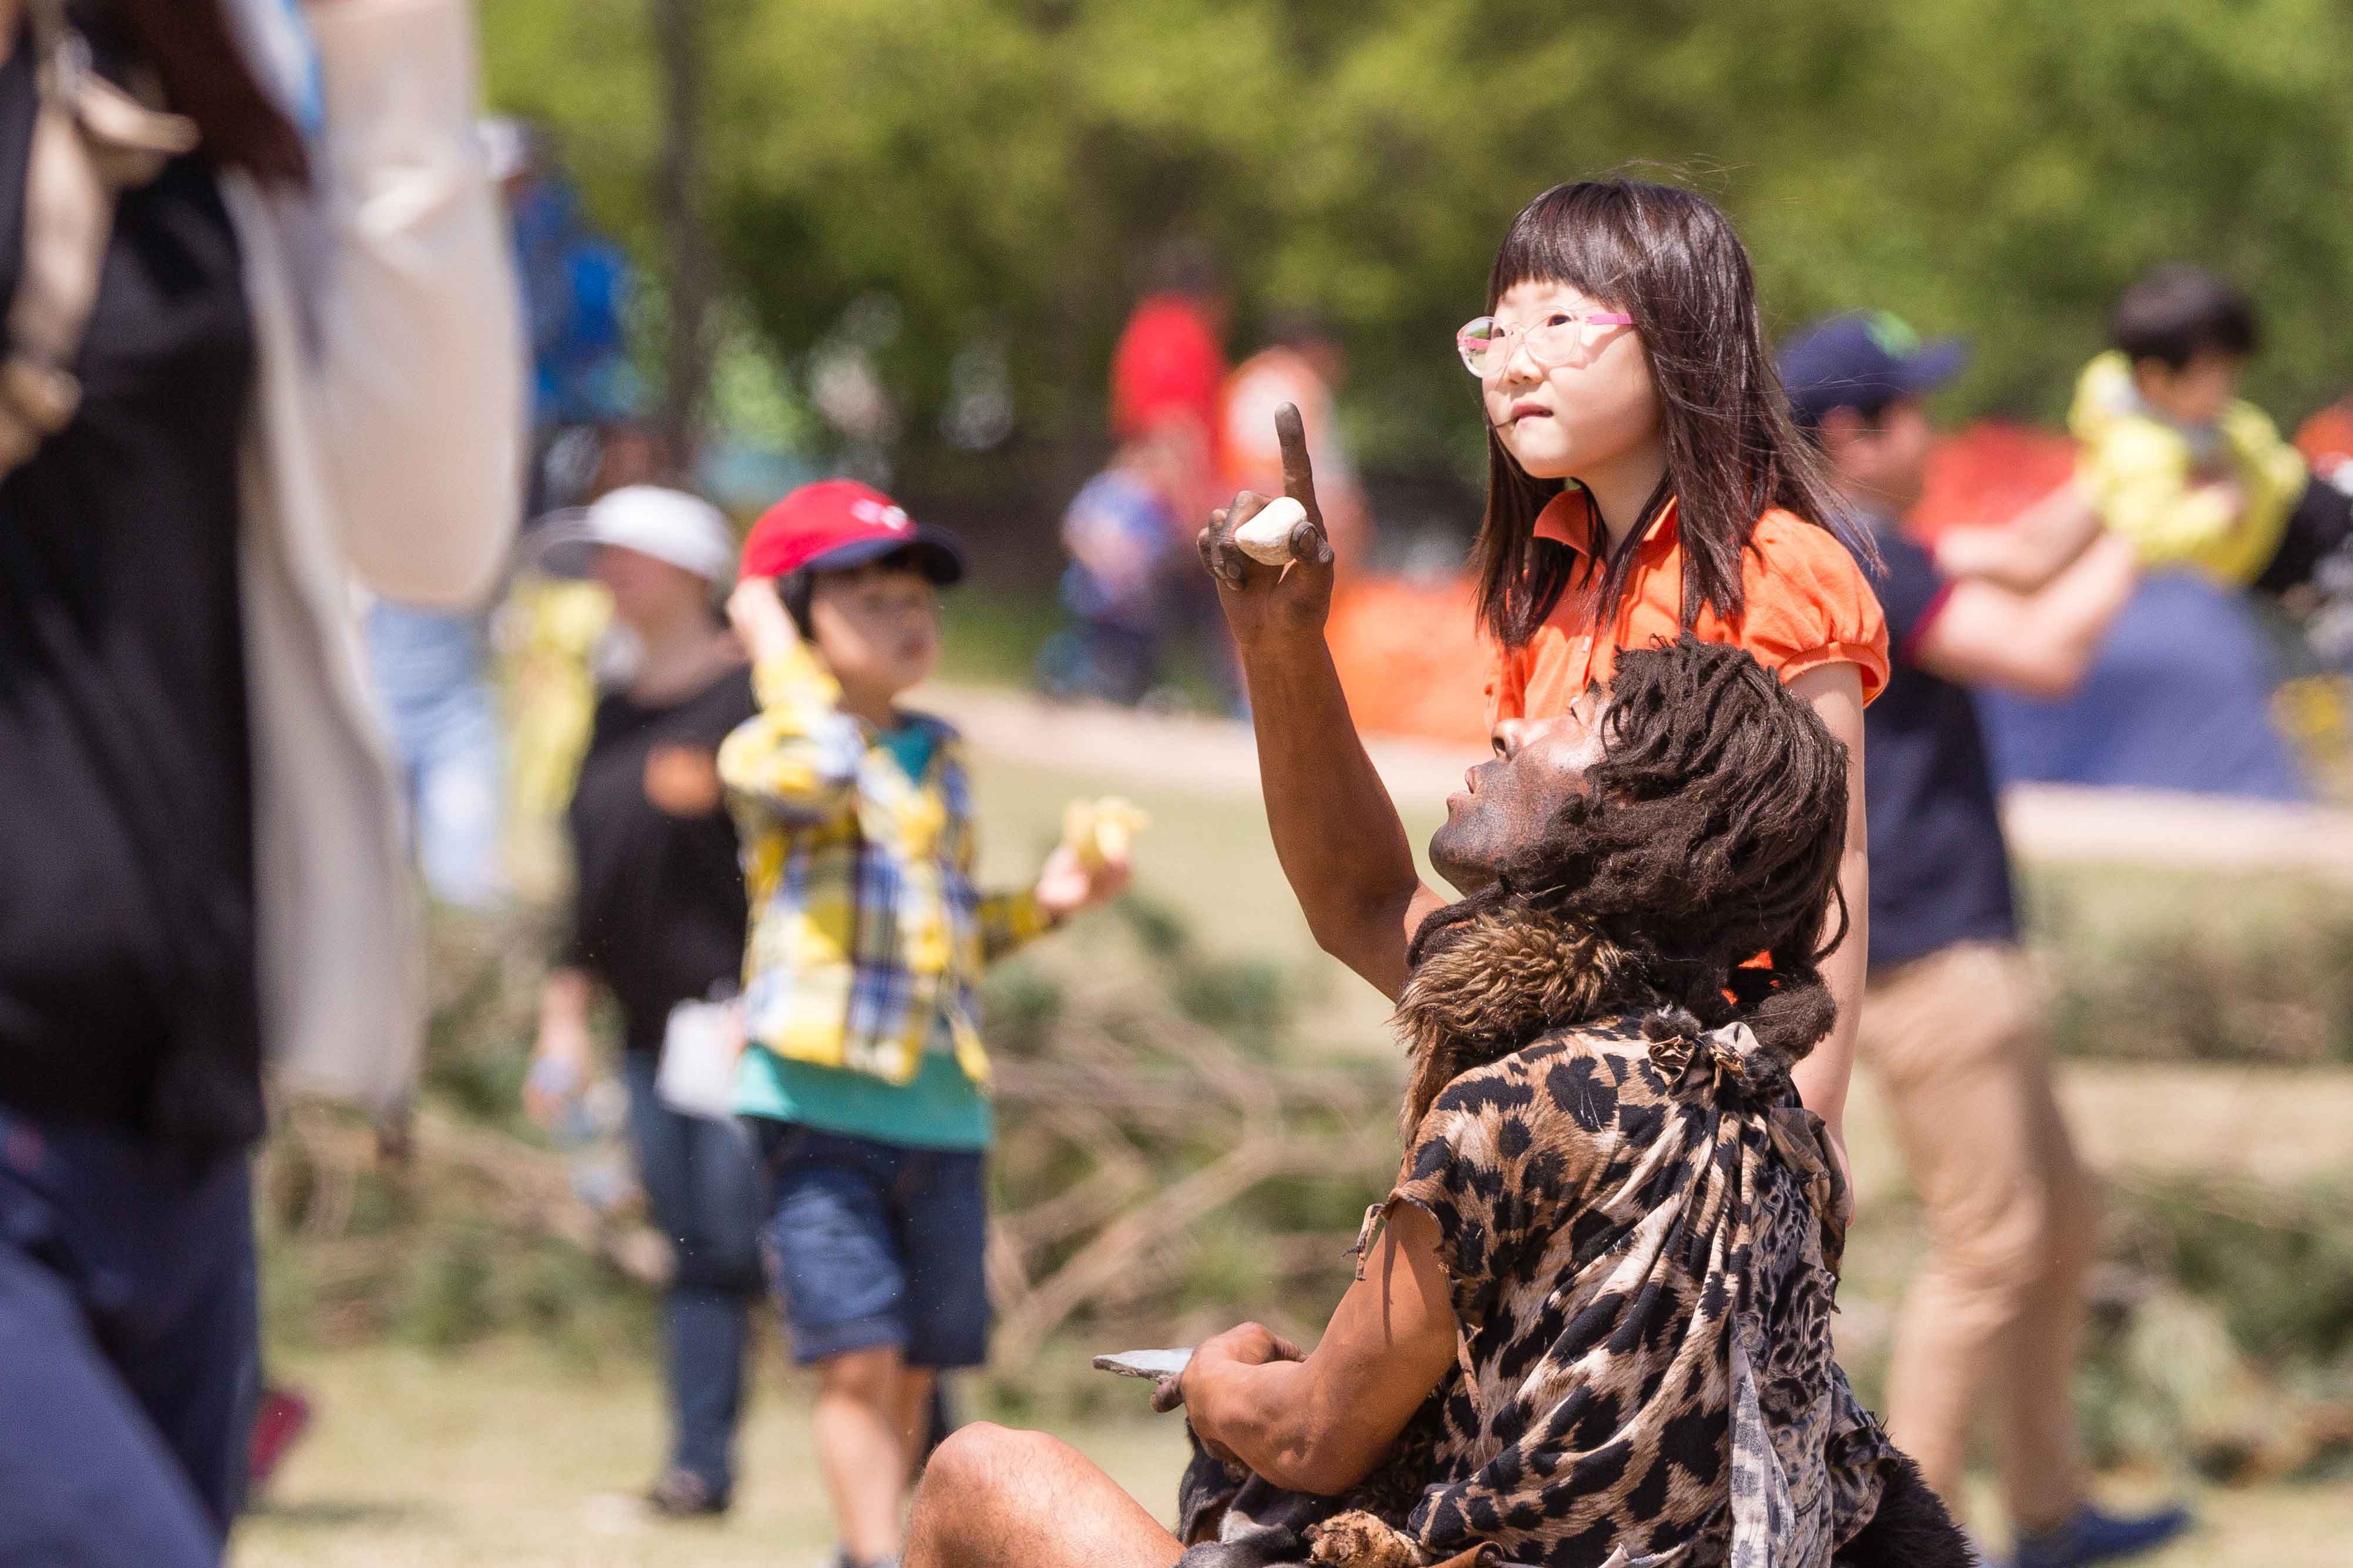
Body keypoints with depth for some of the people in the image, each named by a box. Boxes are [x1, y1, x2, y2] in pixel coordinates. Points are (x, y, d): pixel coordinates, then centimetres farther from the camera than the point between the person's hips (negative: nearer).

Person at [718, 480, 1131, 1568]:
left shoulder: (941, 760, 19)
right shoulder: (767, 750, -2)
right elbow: (824, 772, -28)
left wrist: (1043, 904, 12)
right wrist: (777, 654, -16)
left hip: (942, 1111, 6)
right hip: (818, 1101, -6)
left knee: (916, 1369, 10)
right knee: (858, 1357, -13)